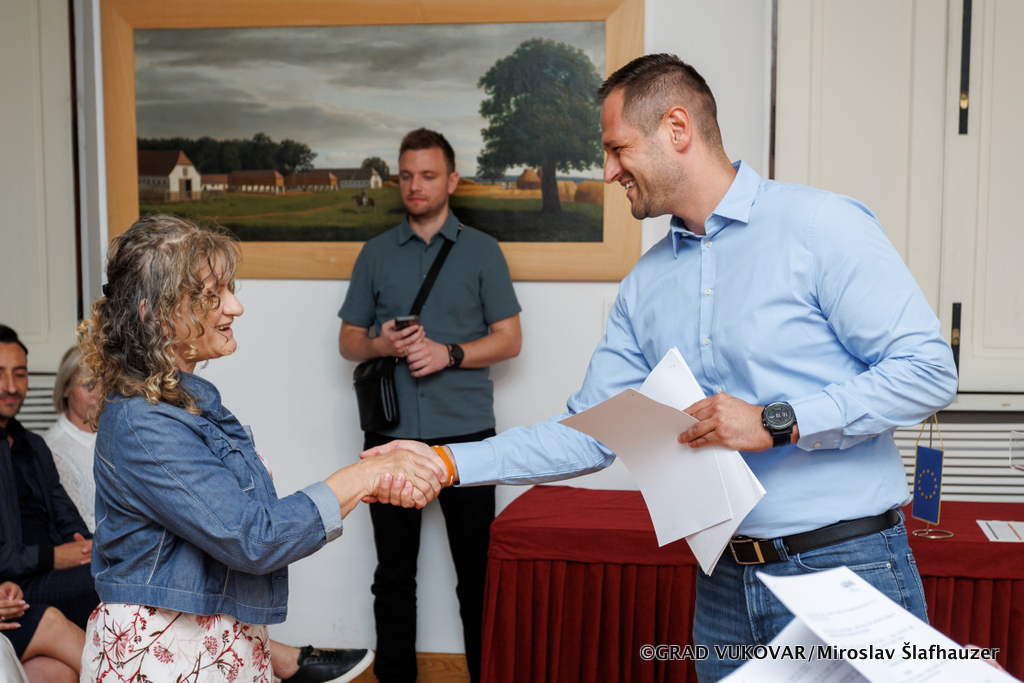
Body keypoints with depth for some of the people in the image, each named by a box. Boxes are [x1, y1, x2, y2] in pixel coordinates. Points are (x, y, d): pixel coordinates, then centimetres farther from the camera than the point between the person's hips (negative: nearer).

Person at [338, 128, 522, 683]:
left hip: (465, 433, -2)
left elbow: (509, 339, 3)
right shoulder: (376, 253, 12)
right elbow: (348, 340, 13)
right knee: (393, 571, 9)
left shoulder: (482, 251, 6)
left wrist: (449, 353, -13)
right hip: (391, 434, 2)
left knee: (477, 569, 2)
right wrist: (382, 345, -9)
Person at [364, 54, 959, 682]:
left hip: (847, 567, -5)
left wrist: (777, 423, -19)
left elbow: (928, 370, -13)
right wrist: (448, 461, 0)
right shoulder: (645, 283, 9)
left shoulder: (822, 225, -9)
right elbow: (589, 435, 9)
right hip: (727, 585, 5)